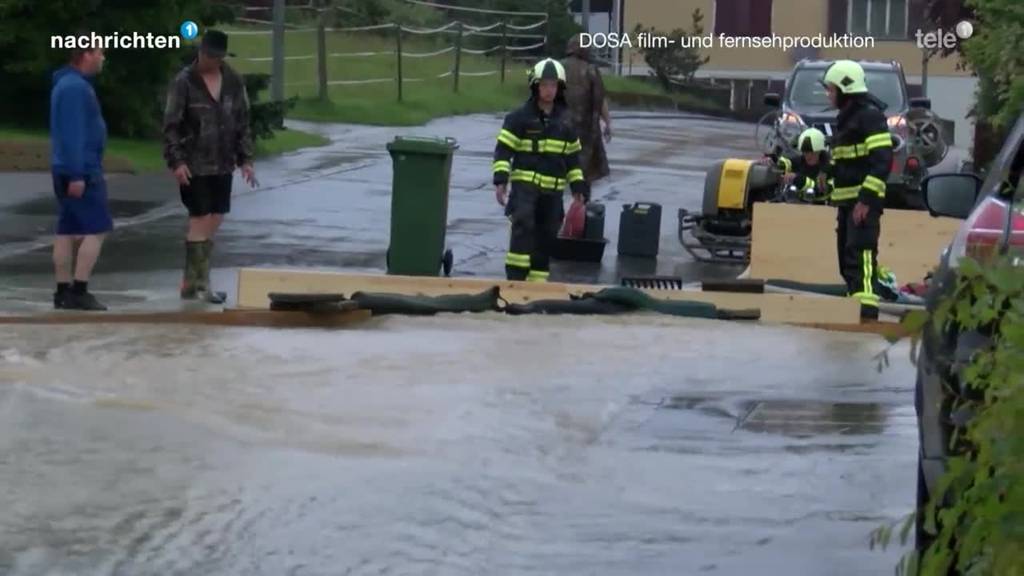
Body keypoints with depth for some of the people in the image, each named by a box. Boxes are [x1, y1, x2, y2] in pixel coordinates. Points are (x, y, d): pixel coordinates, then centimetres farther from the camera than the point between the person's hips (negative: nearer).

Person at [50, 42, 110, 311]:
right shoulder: (75, 87, -17)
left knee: (68, 231, 9)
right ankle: (79, 291, -10)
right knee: (97, 229, -8)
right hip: (81, 170, -10)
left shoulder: (69, 84, 16)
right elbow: (72, 134, -22)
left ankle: (64, 291, 10)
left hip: (70, 170, 10)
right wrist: (76, 175, -24)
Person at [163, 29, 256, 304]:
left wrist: (245, 159, 5)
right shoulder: (184, 82, -9)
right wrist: (176, 161, -17)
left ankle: (191, 281, 17)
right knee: (200, 222, -6)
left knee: (214, 222, 7)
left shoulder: (233, 81, 5)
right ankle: (200, 284, 0)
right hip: (194, 165, -5)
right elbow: (171, 125, -9)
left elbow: (242, 122, 11)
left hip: (223, 165, 5)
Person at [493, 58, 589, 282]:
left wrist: (578, 186, 16)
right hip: (525, 183, -5)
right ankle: (516, 276, -21)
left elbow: (572, 156, 20)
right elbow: (503, 150, -5)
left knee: (547, 235, 7)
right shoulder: (520, 117, -4)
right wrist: (501, 179, -16)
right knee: (523, 225, -22)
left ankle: (537, 279, 17)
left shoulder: (565, 120, 12)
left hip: (553, 189, 5)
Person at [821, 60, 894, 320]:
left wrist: (866, 199, -23)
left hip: (865, 201, -10)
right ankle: (856, 308, 17)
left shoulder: (869, 115, -11)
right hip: (847, 200, 10)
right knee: (847, 259, 12)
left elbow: (882, 160, -19)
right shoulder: (846, 117, 20)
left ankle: (867, 312, -21)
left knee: (861, 256, -16)